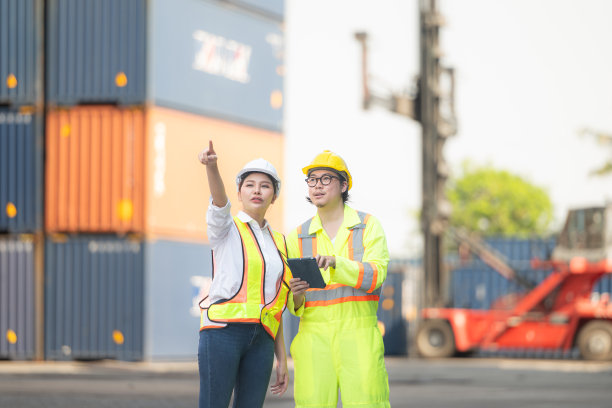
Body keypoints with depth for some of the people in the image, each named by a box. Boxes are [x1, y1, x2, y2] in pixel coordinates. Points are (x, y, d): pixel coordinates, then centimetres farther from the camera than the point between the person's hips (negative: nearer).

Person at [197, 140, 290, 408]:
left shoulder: (277, 242, 20)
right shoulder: (227, 229, 6)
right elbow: (219, 201, -18)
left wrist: (282, 359, 16)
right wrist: (211, 166, -40)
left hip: (261, 339, 5)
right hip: (223, 330, -5)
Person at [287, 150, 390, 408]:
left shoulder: (368, 226, 6)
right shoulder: (298, 237, 12)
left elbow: (375, 276, -10)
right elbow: (294, 306, 12)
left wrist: (335, 263, -25)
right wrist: (296, 296, -12)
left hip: (359, 337, -2)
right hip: (313, 337, 2)